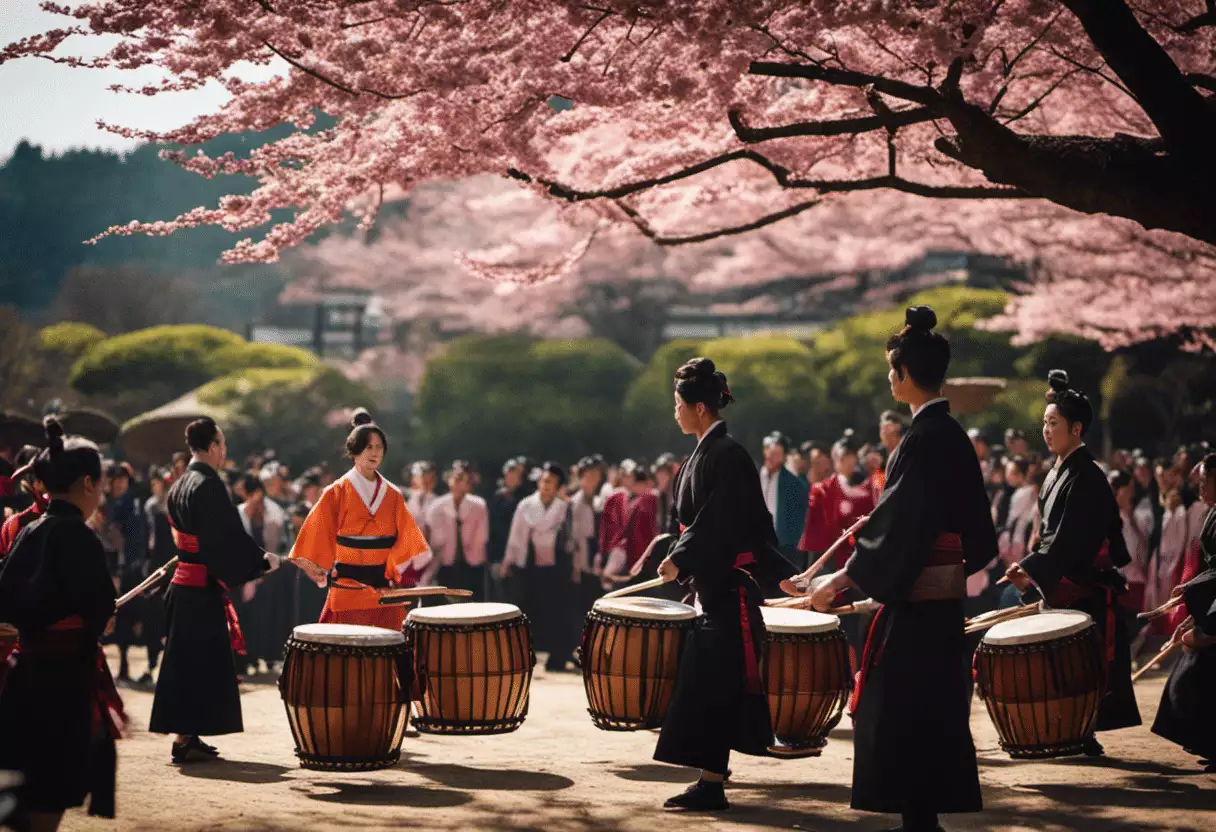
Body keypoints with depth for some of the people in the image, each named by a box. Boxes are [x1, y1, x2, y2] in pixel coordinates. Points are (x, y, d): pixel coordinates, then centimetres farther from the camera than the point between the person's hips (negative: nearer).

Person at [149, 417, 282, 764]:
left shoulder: (179, 485, 12)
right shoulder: (209, 485, -16)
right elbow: (228, 535, -22)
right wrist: (261, 559, -10)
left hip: (183, 582, 9)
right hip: (202, 588, -9)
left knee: (187, 659, 14)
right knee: (198, 660, -4)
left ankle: (186, 735, 18)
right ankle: (184, 739, -3)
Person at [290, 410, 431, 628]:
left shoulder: (392, 495, 8)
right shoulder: (336, 493, 0)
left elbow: (406, 538, 1)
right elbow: (319, 536, 2)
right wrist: (327, 572, -2)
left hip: (385, 589, 3)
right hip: (348, 592, -3)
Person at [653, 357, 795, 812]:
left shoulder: (726, 454, -15)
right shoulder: (705, 453, 15)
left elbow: (718, 524, -21)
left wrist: (680, 560, -19)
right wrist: (679, 557, 13)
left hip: (729, 585, -10)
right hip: (712, 584, 10)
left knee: (714, 685, -9)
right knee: (703, 684, 12)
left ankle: (711, 785, -6)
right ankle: (708, 782, 18)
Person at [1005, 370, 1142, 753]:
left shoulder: (1086, 477, -15)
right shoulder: (1058, 472, 13)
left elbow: (1069, 540, -22)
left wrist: (1033, 572, -24)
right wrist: (1028, 566, 8)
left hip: (1085, 588, -9)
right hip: (1061, 586, 9)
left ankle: (1084, 735, 2)